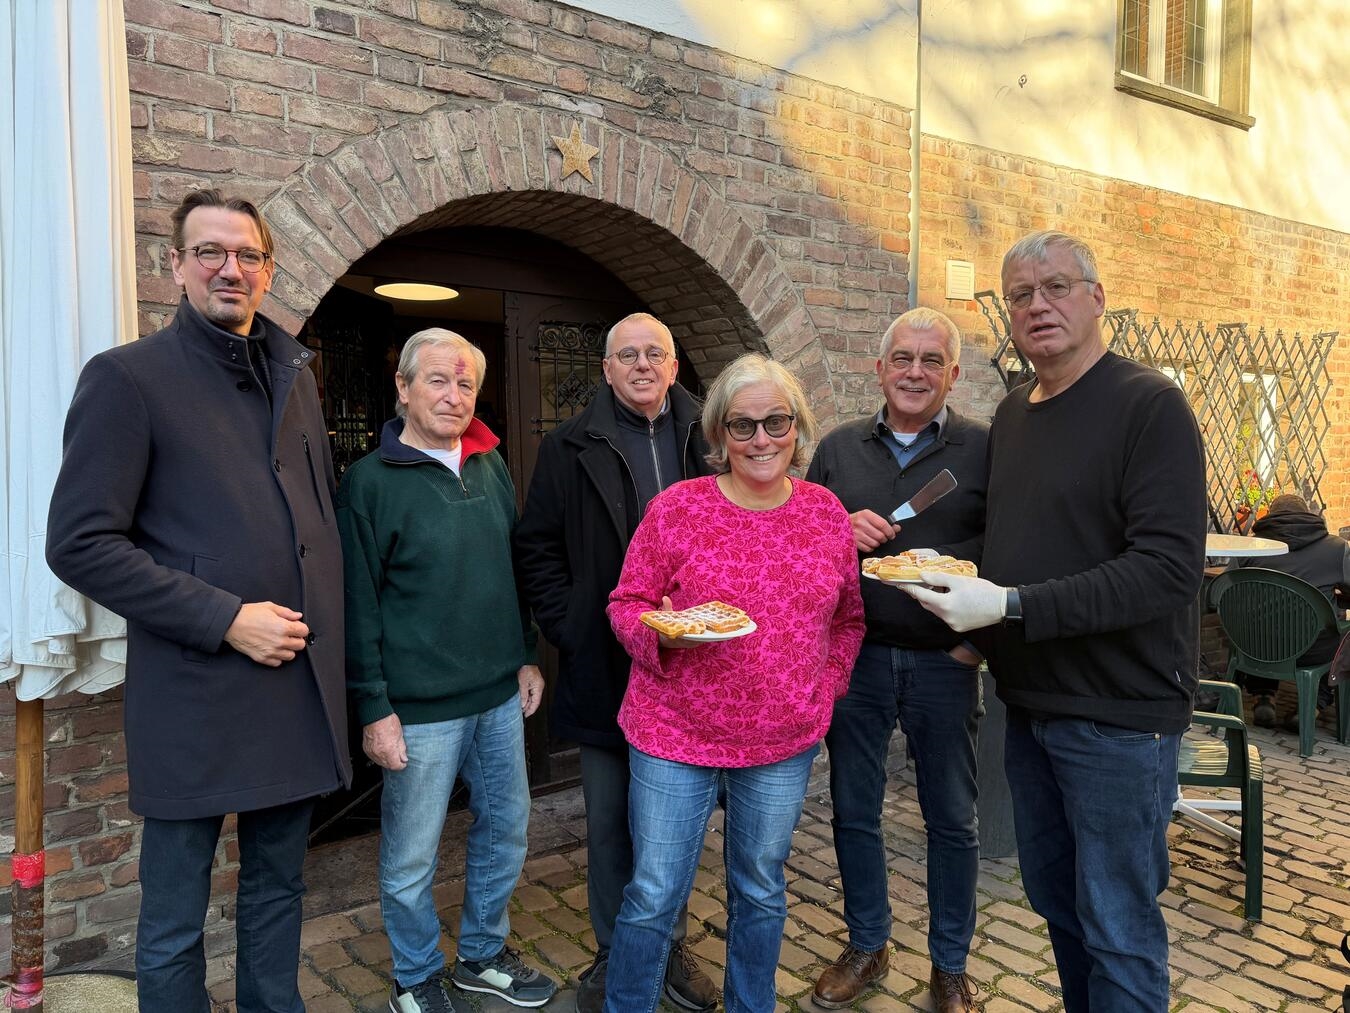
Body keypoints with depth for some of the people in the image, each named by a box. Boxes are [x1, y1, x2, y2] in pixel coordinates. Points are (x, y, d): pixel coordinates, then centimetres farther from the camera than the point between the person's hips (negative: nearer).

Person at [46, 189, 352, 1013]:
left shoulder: (295, 374, 11)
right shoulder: (127, 378, -6)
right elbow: (79, 544, -12)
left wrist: (324, 619, 7)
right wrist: (225, 619, -16)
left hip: (301, 684, 5)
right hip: (194, 695, -5)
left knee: (278, 890, 20)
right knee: (175, 920, 10)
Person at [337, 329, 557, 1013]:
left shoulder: (492, 466, 6)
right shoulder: (370, 481, -10)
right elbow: (358, 606, -11)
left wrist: (527, 656, 12)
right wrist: (374, 709, -12)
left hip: (500, 697, 6)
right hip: (420, 707, -5)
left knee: (505, 830, 18)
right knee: (410, 859, 8)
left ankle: (483, 955, 40)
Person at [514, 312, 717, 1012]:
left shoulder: (706, 443, 5)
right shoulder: (569, 448, 1)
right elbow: (537, 548, 2)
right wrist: (567, 629, -7)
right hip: (605, 665, -1)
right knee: (609, 819, 12)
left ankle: (669, 944, 34)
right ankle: (613, 953, 31)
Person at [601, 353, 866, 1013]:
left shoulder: (827, 512, 1)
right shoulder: (676, 508, -9)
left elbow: (848, 617, 11)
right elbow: (627, 604, -4)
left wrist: (827, 686, 3)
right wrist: (663, 633, -23)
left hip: (785, 740, 3)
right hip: (675, 735, -2)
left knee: (761, 893, 19)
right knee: (653, 898, 7)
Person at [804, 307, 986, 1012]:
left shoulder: (984, 449, -3)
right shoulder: (839, 449, 6)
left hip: (944, 663, -2)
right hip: (854, 657, 3)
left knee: (952, 820, 11)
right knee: (854, 810, 14)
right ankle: (866, 946, 35)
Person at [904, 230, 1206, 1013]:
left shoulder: (1149, 405, -13)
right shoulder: (1012, 413, 10)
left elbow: (1170, 568, -23)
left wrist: (1011, 608, -27)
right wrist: (970, 604, 2)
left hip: (1118, 716, -7)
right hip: (1030, 705, 7)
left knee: (1118, 929, 5)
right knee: (1054, 898, 19)